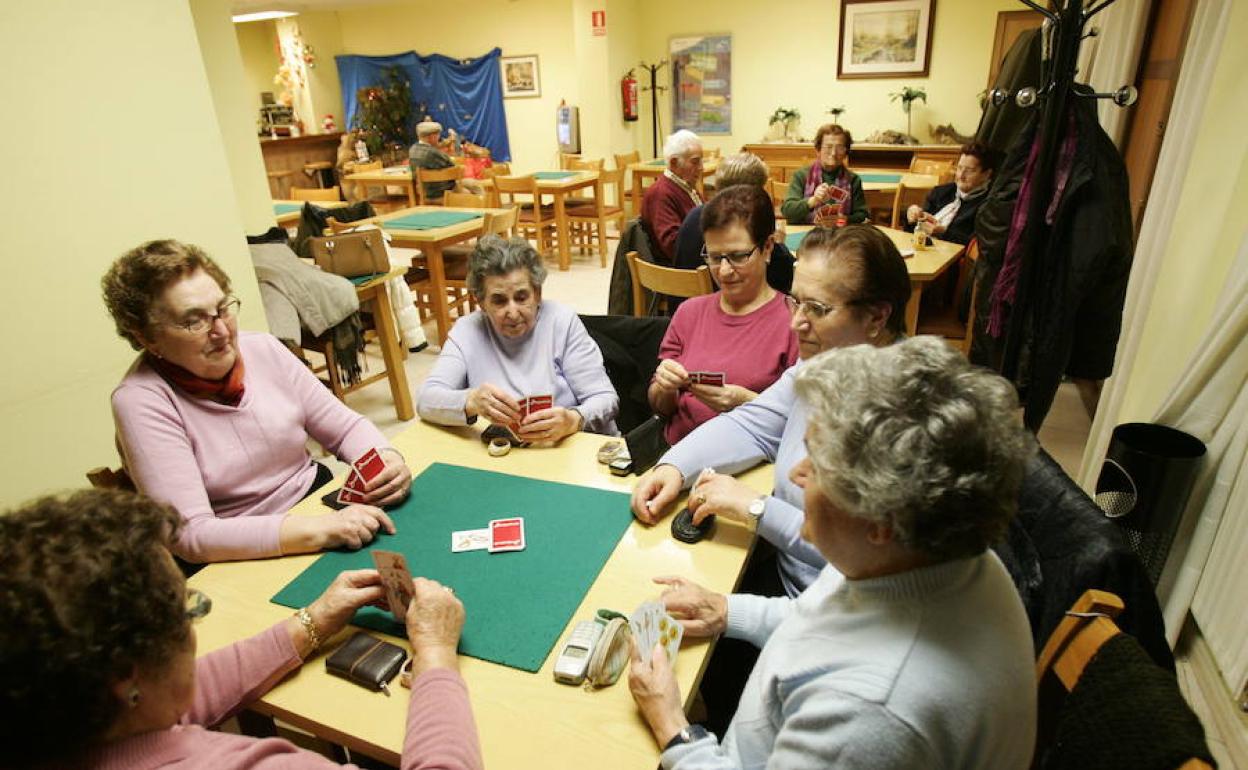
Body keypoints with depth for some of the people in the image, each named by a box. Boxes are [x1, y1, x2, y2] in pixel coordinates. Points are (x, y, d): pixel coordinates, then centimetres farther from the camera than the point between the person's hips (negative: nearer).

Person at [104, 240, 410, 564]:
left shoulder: (264, 349, 0)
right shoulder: (141, 401, -14)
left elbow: (346, 426, 6)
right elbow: (191, 534, -21)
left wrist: (387, 458, -17)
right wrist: (319, 531, -31)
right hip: (241, 561, -6)